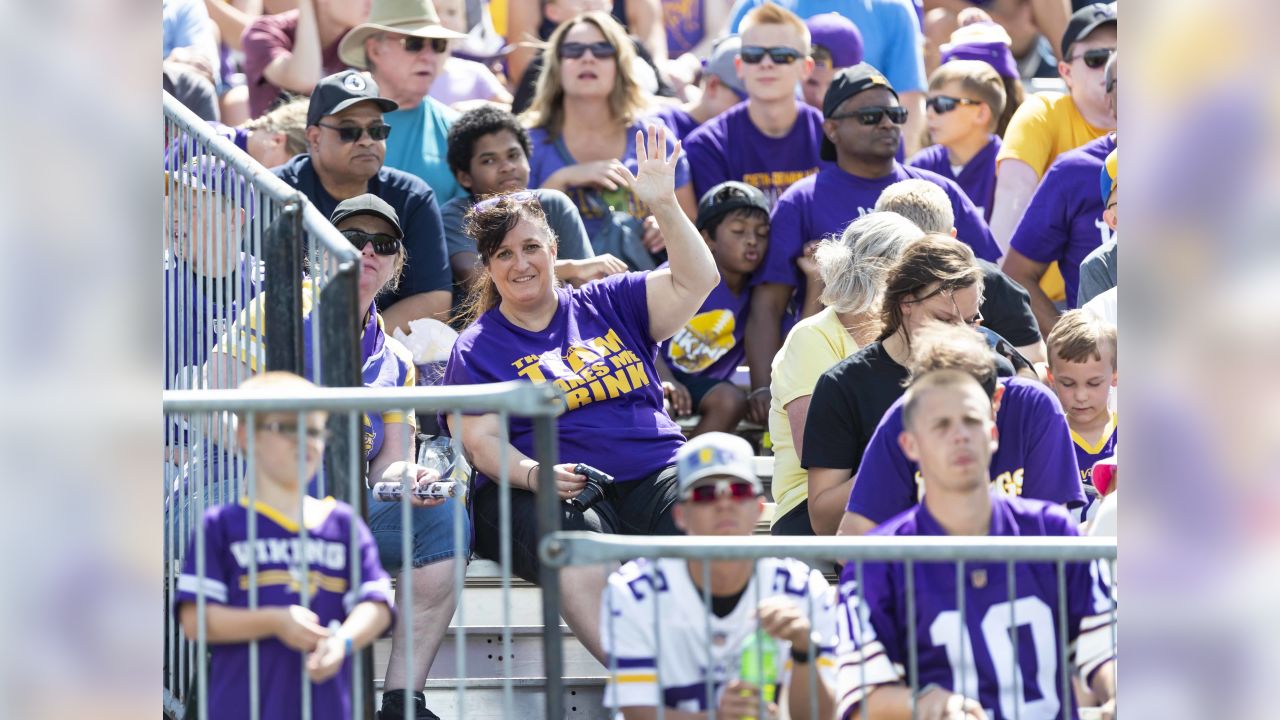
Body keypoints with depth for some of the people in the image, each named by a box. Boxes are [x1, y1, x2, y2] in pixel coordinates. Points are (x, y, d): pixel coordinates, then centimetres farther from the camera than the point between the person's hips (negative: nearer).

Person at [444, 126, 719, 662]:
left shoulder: (608, 305, 20)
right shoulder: (478, 346, 14)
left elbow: (696, 281, 10)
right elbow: (481, 439, 2)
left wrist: (664, 206, -3)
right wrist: (534, 475, -19)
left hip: (655, 475, 3)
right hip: (543, 495, -3)